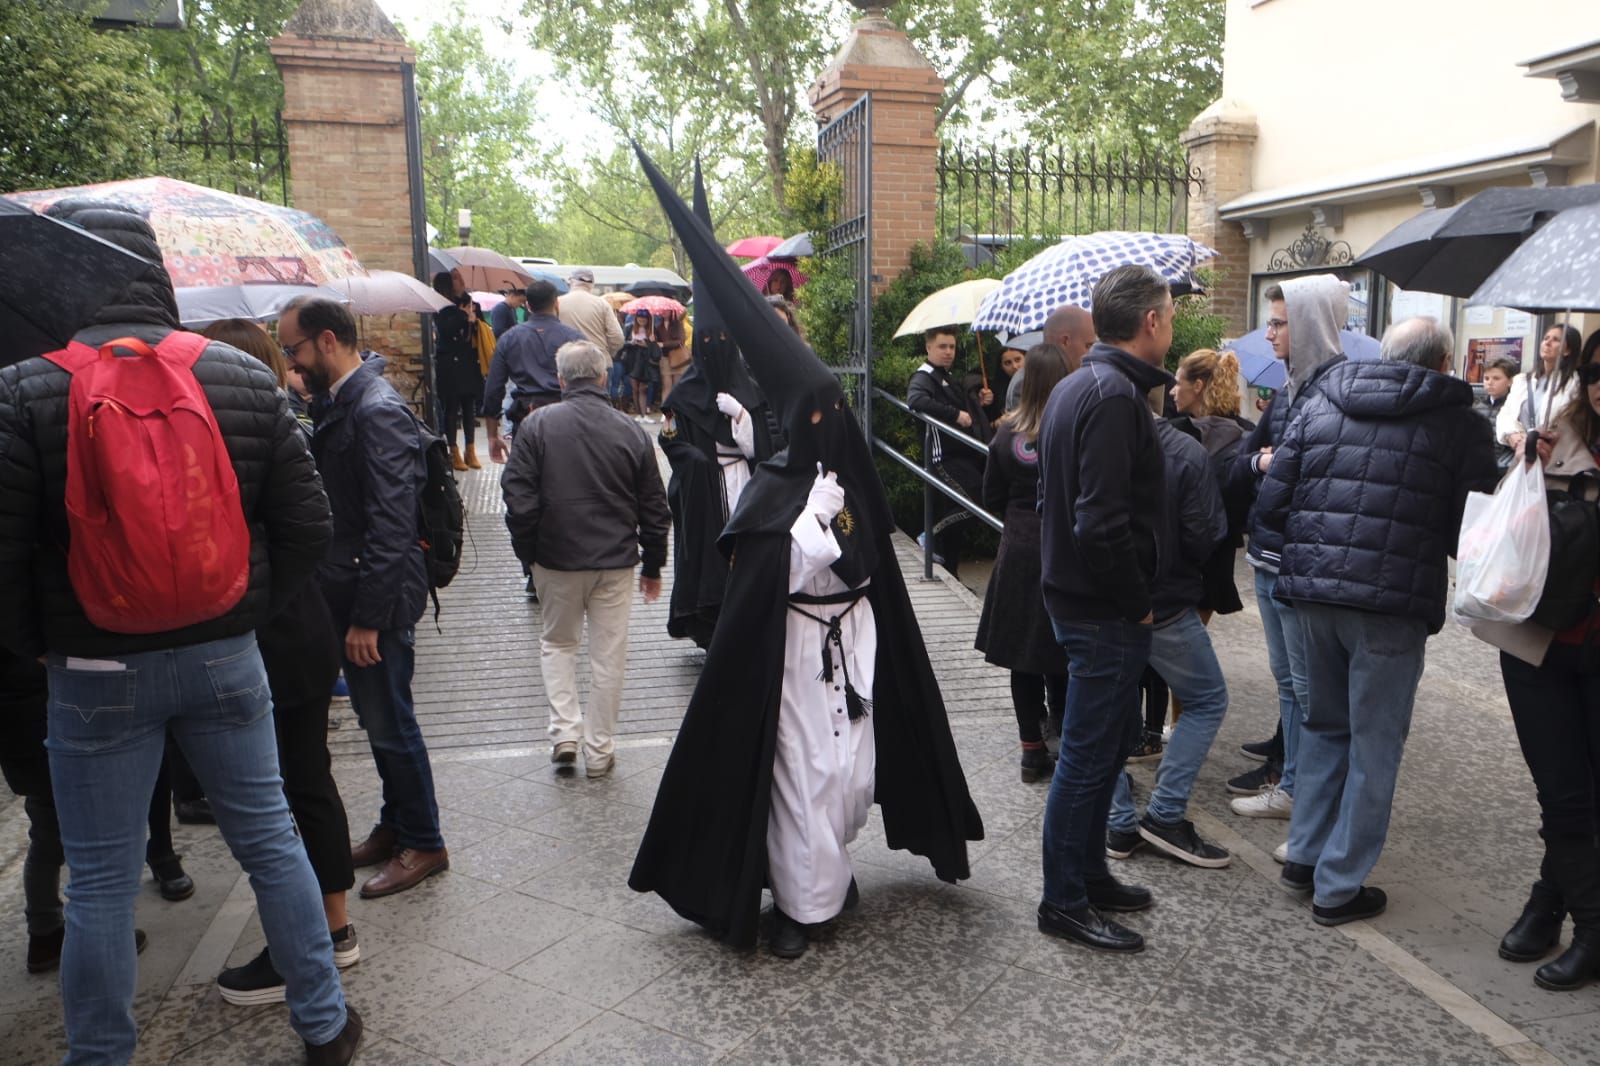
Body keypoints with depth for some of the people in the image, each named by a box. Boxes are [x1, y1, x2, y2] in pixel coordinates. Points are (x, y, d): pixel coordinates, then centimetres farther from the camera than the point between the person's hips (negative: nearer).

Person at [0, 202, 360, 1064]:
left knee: (101, 883, 11)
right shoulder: (245, 377, -3)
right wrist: (245, 611, 9)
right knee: (270, 841, 14)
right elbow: (305, 527, -2)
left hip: (96, 671, -2)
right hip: (224, 658, 3)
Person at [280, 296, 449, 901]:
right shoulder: (335, 402, 10)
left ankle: (423, 844, 19)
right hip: (345, 589, 9)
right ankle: (395, 827, 34)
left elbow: (392, 526, -23)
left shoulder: (378, 411, -20)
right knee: (377, 720, 19)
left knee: (390, 723, 3)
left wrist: (368, 617, -21)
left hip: (379, 597, -9)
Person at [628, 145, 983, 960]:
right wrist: (819, 501, -21)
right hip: (795, 646, -6)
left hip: (854, 637, 6)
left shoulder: (848, 471, 5)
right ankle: (799, 900, 10)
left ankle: (827, 866, 33)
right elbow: (787, 566, -20)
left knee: (853, 762, 12)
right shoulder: (773, 487, -11)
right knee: (802, 769, -1)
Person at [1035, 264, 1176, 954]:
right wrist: (1137, 600, -16)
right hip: (1105, 611, -10)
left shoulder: (1077, 386, 12)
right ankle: (1064, 902, 16)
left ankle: (1088, 872, 35)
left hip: (1075, 592, 10)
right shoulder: (1115, 396, -20)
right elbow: (1102, 522, -28)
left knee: (1110, 740, 21)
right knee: (1089, 754, 1)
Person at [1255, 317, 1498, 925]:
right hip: (1392, 605, -4)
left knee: (1324, 725, 21)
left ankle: (1305, 856, 27)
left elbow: (1273, 499, 6)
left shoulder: (1321, 406, 9)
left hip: (1313, 591, 4)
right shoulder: (1460, 425, -1)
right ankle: (1340, 886, 14)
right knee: (1374, 745, 7)